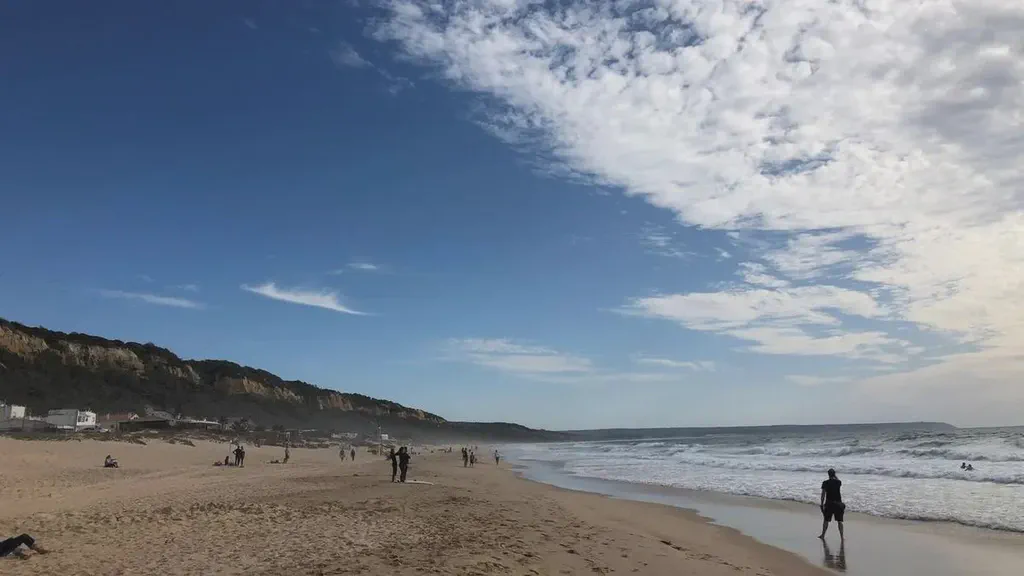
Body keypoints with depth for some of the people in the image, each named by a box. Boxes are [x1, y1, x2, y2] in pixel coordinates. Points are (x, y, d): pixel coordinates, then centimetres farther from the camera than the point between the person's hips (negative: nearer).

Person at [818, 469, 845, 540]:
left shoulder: (825, 483, -7)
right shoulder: (838, 482, -3)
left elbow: (823, 494, -6)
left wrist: (822, 504, 1)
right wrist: (835, 476, 18)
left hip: (829, 503, -1)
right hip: (838, 503, 1)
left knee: (826, 520, 9)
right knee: (839, 521, 10)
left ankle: (823, 535, 16)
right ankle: (842, 536, 12)